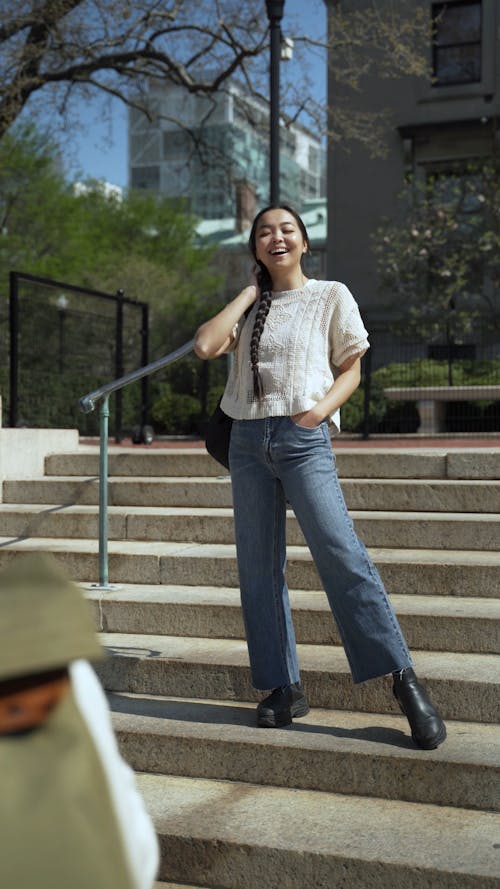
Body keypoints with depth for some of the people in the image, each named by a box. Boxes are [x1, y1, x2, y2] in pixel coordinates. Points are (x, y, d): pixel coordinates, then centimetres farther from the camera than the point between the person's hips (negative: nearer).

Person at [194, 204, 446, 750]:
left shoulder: (332, 296, 8)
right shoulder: (246, 309, 17)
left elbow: (351, 370, 6)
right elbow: (205, 346, -1)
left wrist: (323, 407, -13)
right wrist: (250, 292, 5)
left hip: (303, 439, -4)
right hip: (248, 440, 4)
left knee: (341, 555, -17)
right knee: (258, 569, 2)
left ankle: (404, 680, -12)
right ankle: (284, 688, 11)